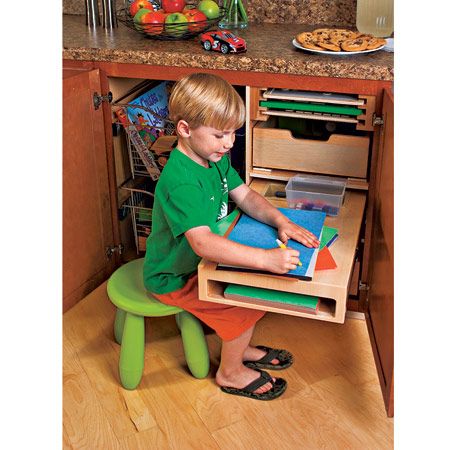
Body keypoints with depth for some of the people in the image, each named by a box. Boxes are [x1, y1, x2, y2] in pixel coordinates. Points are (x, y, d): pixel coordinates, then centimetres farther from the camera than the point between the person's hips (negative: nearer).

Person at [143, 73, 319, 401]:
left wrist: (281, 221, -16)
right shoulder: (181, 183, -34)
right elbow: (202, 242, -46)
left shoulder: (215, 158, -3)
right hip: (174, 278, -9)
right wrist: (266, 258, -53)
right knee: (247, 300, -17)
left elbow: (246, 196, 3)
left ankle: (241, 347, 25)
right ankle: (231, 372, 9)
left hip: (203, 260, 9)